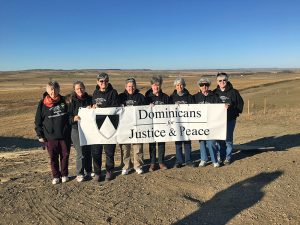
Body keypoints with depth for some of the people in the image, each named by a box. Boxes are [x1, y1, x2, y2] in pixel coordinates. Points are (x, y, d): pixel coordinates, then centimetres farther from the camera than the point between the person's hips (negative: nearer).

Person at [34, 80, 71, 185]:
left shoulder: (64, 101, 3)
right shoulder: (43, 104, -2)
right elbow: (38, 121, 3)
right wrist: (40, 135, 1)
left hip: (65, 135, 1)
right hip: (50, 136, -1)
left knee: (65, 155, 10)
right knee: (53, 157, 7)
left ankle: (64, 174, 27)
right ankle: (56, 176, 23)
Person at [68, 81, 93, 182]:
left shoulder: (90, 99, 5)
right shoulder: (73, 101, -3)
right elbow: (68, 116, -4)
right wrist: (74, 118, -23)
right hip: (77, 130, -3)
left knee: (89, 151, 10)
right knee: (81, 153, -2)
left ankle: (89, 171, 28)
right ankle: (79, 174, 13)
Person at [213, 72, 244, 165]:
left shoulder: (233, 92, -1)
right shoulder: (215, 93, 5)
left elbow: (240, 103, 2)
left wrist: (234, 112, -10)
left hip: (230, 119, -2)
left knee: (228, 138, 2)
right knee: (220, 139, 7)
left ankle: (228, 157, 16)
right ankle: (221, 156, 21)